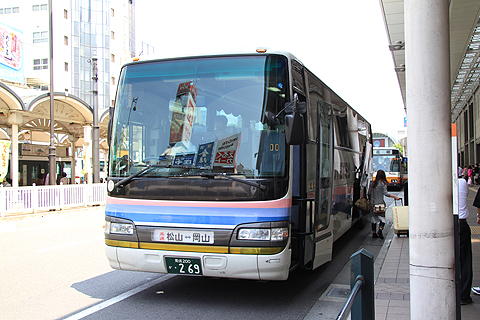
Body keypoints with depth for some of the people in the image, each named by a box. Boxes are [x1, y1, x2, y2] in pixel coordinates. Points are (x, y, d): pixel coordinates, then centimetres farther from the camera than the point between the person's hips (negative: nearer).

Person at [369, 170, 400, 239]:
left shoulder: (373, 183, 7)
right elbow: (385, 193, -13)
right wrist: (395, 197, -10)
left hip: (372, 203, 5)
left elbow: (369, 193, 10)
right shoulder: (383, 184, -6)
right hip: (380, 203, -5)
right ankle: (380, 229, -26)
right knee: (382, 218, -1)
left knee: (374, 218, 12)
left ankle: (374, 233, 14)